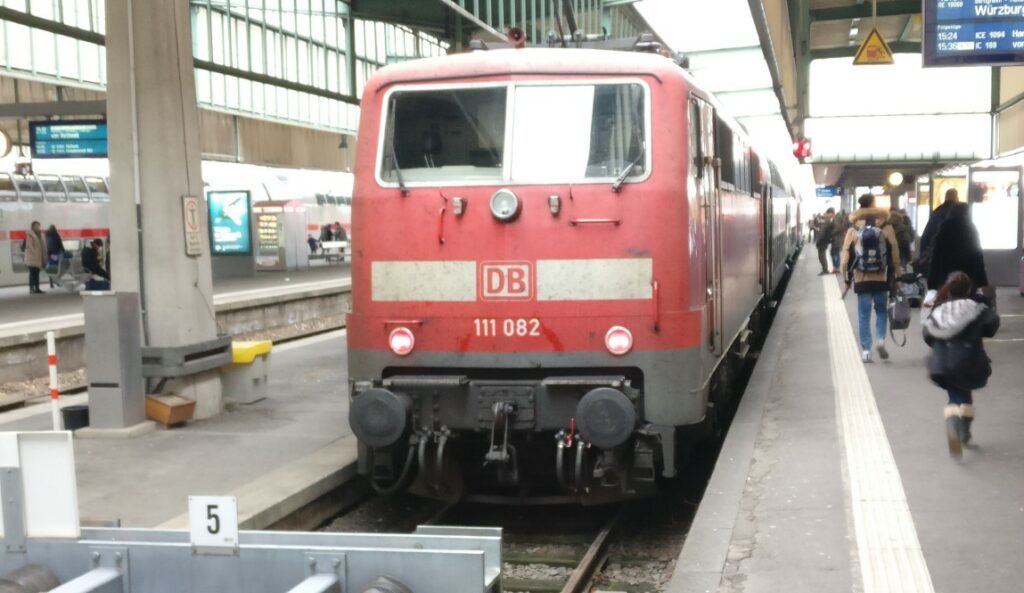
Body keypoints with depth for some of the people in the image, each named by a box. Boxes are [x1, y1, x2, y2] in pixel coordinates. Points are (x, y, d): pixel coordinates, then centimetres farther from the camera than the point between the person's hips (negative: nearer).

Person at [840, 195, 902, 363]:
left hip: (861, 279, 0)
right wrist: (896, 276, 7)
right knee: (881, 310, 17)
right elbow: (894, 253, -2)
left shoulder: (853, 229, -2)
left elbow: (846, 255, -3)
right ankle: (880, 339, -3)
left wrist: (847, 278, 6)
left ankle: (866, 350, 3)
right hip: (881, 278, 0)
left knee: (864, 314, 5)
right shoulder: (886, 227, -2)